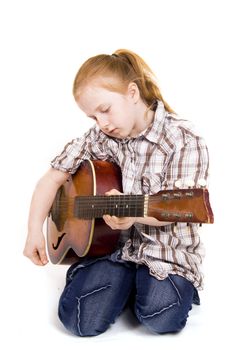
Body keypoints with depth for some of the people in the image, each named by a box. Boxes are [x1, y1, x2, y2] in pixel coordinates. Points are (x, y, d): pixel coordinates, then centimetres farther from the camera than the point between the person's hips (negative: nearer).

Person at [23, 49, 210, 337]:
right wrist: (35, 230, -7)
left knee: (159, 318, -27)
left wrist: (133, 212, -37)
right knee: (80, 320, -15)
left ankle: (176, 288, 9)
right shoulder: (102, 138, 0)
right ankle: (129, 282, 14)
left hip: (168, 253, -3)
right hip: (116, 246, 3)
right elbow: (53, 177, 5)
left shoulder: (183, 140, -11)